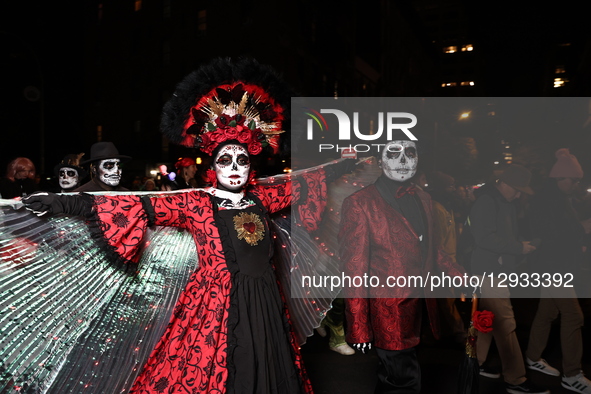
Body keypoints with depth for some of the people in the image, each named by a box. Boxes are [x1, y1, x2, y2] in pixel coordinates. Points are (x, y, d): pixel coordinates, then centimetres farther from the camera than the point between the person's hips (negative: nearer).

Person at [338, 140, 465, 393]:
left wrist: (458, 274, 5)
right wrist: (358, 328, -13)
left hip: (421, 312, 6)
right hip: (388, 315, -6)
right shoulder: (359, 203, -13)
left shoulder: (423, 200, 9)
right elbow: (354, 270, -13)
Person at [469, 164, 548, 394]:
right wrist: (519, 248, -16)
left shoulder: (504, 203, 16)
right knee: (505, 324, -7)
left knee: (489, 319, 16)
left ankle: (477, 362, 28)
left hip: (498, 269, 10)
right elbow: (485, 238, -22)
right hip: (490, 270, -10)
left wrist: (522, 244, 5)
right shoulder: (486, 201, -15)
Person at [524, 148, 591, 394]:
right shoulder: (545, 201, -15)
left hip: (557, 267, 10)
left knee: (547, 312, 15)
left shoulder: (560, 200, 15)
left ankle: (533, 358, 27)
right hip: (553, 267, -10)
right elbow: (548, 235, -22)